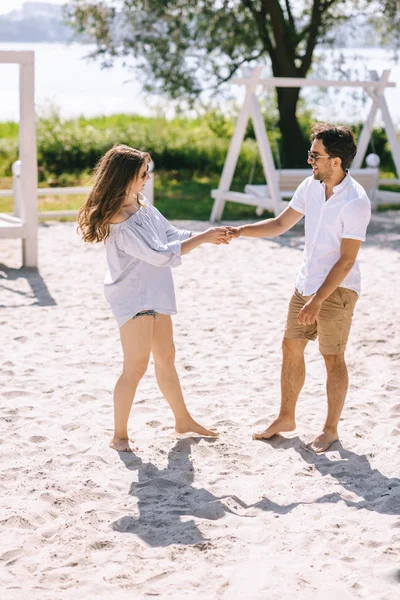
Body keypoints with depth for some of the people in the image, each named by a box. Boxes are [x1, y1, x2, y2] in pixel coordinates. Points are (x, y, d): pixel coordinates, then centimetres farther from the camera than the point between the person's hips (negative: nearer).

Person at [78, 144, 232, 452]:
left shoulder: (143, 206, 6)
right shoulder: (118, 222, -24)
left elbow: (172, 235, 11)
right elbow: (159, 254, -26)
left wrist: (210, 236, -4)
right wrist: (203, 239, -21)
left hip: (155, 294, 9)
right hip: (132, 297, -9)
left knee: (166, 357, 19)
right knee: (136, 366, -7)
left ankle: (184, 420, 32)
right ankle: (119, 436, 5)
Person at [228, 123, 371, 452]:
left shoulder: (355, 202, -22)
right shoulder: (310, 186, 0)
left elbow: (347, 259, -21)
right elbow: (281, 223, 11)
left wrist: (317, 301, -23)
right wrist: (241, 231, -2)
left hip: (337, 289, -7)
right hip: (306, 283, 7)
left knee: (333, 358, 2)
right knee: (291, 348, 13)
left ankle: (331, 430, 16)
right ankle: (286, 418, 27)